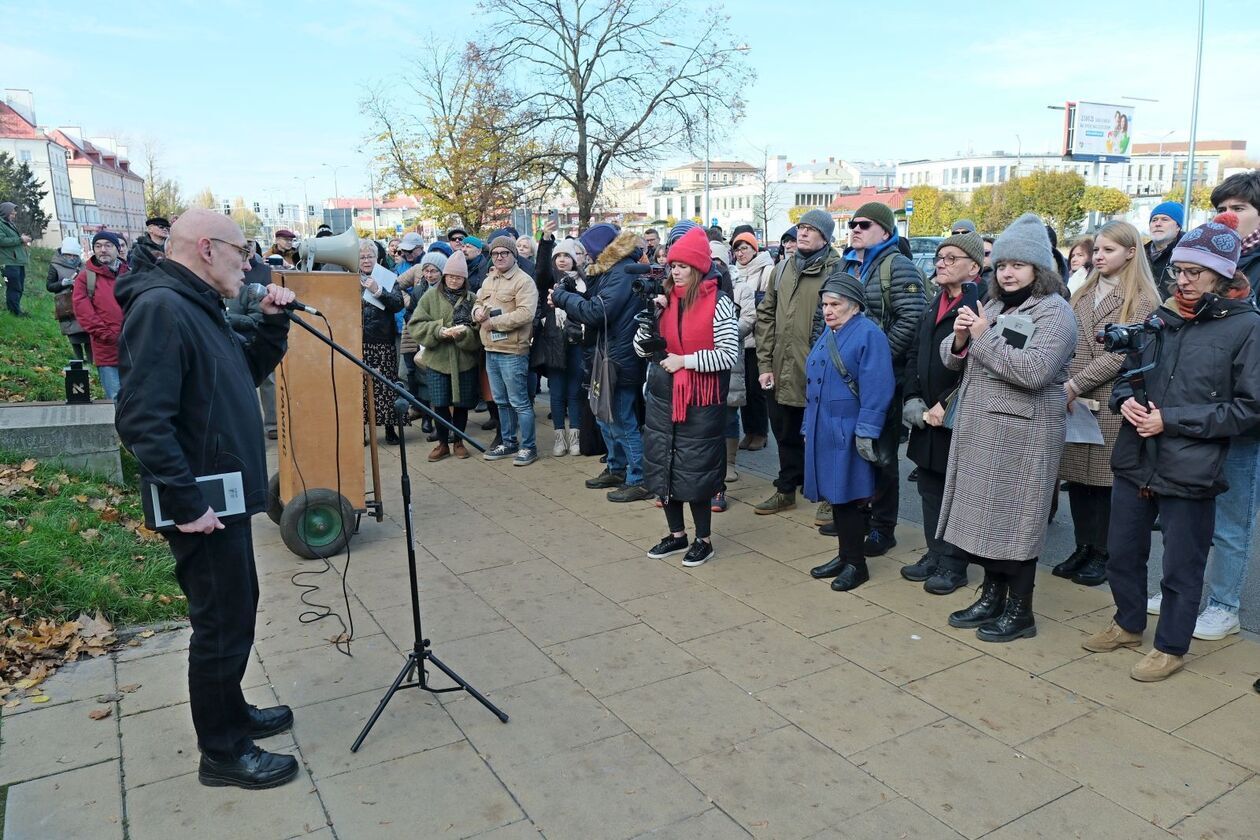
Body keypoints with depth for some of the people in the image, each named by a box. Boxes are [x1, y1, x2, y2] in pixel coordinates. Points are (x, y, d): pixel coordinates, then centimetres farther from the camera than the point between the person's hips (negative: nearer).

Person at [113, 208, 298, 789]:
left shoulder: (199, 307, 11)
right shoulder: (161, 307, -20)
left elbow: (250, 372, 20)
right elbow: (142, 419, -27)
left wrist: (273, 322, 4)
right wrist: (186, 503, -24)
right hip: (203, 502, -10)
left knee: (236, 609, 21)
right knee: (224, 624, 2)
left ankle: (231, 713, 38)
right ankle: (223, 753, 18)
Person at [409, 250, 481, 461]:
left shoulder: (472, 299, 4)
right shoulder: (430, 297, 3)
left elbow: (480, 330, -1)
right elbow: (415, 325, -2)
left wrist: (464, 332, -21)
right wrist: (438, 330, -17)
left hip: (465, 361, 0)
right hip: (437, 359, 0)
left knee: (461, 404, 8)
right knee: (440, 404, 2)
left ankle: (458, 441, 26)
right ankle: (443, 443, 20)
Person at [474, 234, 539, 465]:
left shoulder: (523, 281, -11)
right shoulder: (488, 280, 16)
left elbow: (525, 314, -21)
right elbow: (478, 304, 22)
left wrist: (493, 322, -18)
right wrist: (477, 312, -3)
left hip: (512, 351, -8)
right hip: (491, 350, 8)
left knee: (519, 402, -2)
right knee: (501, 401, 16)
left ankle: (528, 447, 8)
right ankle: (508, 443, 28)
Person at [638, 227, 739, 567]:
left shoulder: (719, 302, -10)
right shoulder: (665, 298, 6)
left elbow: (729, 354, -15)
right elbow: (641, 348, 5)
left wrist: (685, 360, -17)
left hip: (700, 400, -6)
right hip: (662, 395, 6)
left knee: (694, 469, 2)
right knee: (662, 465, 11)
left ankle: (703, 540, 20)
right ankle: (677, 534, 28)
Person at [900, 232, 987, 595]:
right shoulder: (935, 304, 13)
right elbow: (914, 354, 14)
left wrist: (946, 405, -18)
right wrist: (912, 398, 2)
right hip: (928, 416, 8)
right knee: (930, 488, 15)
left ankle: (954, 563, 17)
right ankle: (935, 554, 28)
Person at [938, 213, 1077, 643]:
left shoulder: (1054, 312, -9)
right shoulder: (993, 306, 14)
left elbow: (1034, 371, -24)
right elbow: (954, 361, 14)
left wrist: (985, 337, -17)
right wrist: (960, 338, -8)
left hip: (1023, 434, -7)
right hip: (980, 429, 8)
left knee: (1015, 518, 0)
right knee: (983, 513, 13)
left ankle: (1020, 610, 15)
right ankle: (992, 596, 27)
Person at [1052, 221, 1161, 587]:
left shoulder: (1142, 301, -3)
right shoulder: (1082, 295, 15)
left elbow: (1121, 355, -12)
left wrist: (1074, 386, -16)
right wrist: (1064, 389, -4)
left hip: (1109, 405, -5)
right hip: (1073, 403, 5)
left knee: (1102, 480, 2)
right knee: (1076, 477, 8)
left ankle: (1102, 555, 14)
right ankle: (1083, 547, 20)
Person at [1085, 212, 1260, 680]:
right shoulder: (1161, 318, 6)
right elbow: (1128, 372, 18)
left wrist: (1171, 420, -15)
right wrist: (1125, 400, -4)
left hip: (1190, 471, -5)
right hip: (1135, 461, 5)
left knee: (1181, 567, 10)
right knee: (1122, 552, 17)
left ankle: (1171, 647, 29)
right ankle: (1128, 625, 39)